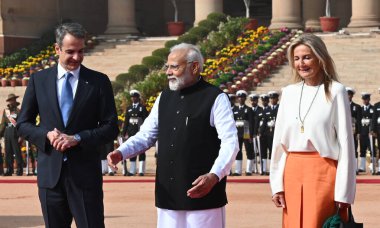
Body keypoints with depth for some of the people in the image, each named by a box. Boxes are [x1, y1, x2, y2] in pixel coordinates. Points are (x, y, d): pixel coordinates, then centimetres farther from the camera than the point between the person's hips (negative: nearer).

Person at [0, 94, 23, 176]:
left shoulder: (18, 111, -2)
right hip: (7, 133, 5)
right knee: (8, 152, 6)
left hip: (15, 133, -5)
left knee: (17, 151, -4)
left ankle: (19, 169, 2)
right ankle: (9, 169, 12)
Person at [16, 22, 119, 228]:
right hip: (50, 173, 2)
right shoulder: (38, 80, 7)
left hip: (85, 174, -2)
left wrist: (77, 138, -14)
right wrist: (46, 135, -11)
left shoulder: (98, 82, 3)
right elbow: (23, 124, 9)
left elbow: (111, 127, 0)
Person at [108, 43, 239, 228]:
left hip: (204, 194, -6)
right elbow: (146, 135, 17)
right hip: (168, 194, 6)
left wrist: (214, 175, -28)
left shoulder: (215, 99, -6)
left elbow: (230, 143, -13)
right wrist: (121, 152, -2)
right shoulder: (164, 98, 14)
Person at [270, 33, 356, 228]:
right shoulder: (289, 93, 10)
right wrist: (276, 184, 7)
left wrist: (344, 192, -11)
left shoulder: (335, 92, -4)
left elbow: (346, 142, -6)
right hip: (292, 173, 5)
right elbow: (279, 141, 12)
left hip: (324, 172, -5)